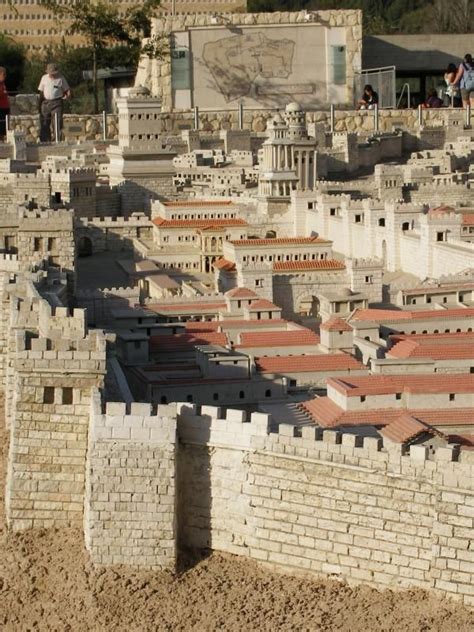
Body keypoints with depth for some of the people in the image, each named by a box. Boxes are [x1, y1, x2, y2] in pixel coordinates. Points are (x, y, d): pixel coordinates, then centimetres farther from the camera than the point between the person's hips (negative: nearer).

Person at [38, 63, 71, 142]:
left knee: (58, 122, -11)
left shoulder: (61, 78, 3)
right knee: (44, 123, 2)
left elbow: (67, 89, 9)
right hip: (46, 102, 3)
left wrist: (67, 95, -14)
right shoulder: (44, 78, 11)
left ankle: (58, 140, -10)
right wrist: (40, 105, 9)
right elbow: (41, 92, 13)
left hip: (57, 103, -3)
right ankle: (45, 141, 10)